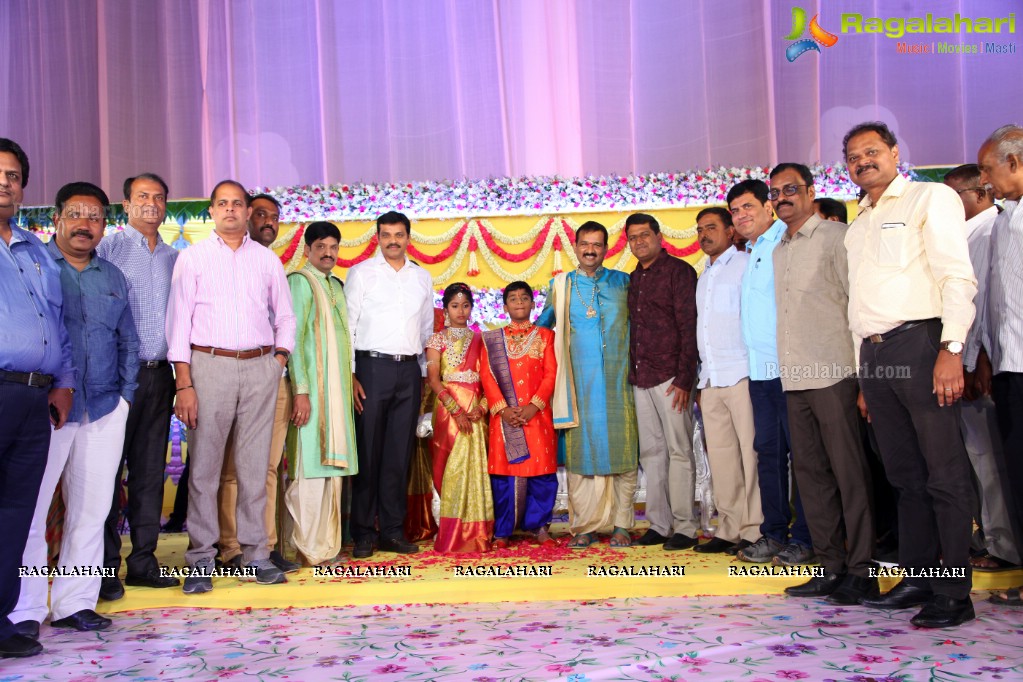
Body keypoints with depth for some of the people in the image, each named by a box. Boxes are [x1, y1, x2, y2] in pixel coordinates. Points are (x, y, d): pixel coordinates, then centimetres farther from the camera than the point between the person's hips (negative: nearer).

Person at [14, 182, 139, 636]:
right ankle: (25, 611, 7)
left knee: (91, 509, 6)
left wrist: (125, 394, 11)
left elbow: (129, 343, 21)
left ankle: (74, 604, 15)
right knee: (29, 507, -3)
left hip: (105, 410, 5)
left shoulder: (113, 278, 17)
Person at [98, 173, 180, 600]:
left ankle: (143, 560, 16)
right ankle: (106, 566, 6)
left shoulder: (174, 258, 16)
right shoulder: (109, 248, 1)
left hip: (160, 373, 5)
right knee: (109, 469, -1)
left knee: (150, 470, 8)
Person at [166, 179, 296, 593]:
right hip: (209, 365, -2)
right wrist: (184, 383, -8)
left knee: (255, 465, 4)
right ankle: (202, 558, 6)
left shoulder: (268, 259, 14)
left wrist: (280, 359, 4)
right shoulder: (193, 257, 6)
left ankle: (255, 553, 10)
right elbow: (179, 320, 0)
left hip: (260, 367, 2)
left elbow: (284, 316, 19)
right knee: (204, 465, -2)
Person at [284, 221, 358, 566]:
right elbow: (294, 337, -12)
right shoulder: (300, 281, -5)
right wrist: (301, 390, -18)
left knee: (332, 466, 9)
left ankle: (327, 543, 17)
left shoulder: (336, 286, 18)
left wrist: (348, 384, 11)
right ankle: (310, 548, 1)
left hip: (338, 388, 8)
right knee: (312, 466, -6)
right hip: (313, 388, -8)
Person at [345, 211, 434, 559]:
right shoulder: (362, 273, 3)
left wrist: (427, 373, 13)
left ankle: (392, 530, 14)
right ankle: (364, 533, 6)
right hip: (372, 365, -3)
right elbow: (347, 325, -1)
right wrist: (349, 375, -9)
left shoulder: (422, 277, 15)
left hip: (409, 370, 4)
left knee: (400, 453, 6)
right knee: (368, 452, -2)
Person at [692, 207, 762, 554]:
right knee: (720, 456, 6)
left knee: (750, 453, -5)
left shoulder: (745, 265, 1)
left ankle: (755, 529, -1)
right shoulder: (704, 276, 23)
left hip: (741, 375, -7)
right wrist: (703, 375, 15)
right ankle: (730, 529, 11)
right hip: (710, 380, 7)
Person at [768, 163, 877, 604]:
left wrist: (864, 369, -12)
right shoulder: (778, 251, 19)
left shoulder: (834, 237, -1)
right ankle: (832, 567, 16)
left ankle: (861, 572, 3)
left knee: (849, 472, -4)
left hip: (833, 373, -7)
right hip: (795, 378, 7)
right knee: (810, 472, 8)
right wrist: (787, 370, 13)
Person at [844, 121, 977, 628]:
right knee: (906, 475, 10)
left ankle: (953, 594, 2)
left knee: (944, 474, -4)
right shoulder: (858, 225, 23)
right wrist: (864, 378, 14)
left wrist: (951, 349, -18)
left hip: (918, 345, -7)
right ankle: (918, 579, 18)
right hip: (873, 356, 7)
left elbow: (958, 276, -7)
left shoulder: (930, 197, 3)